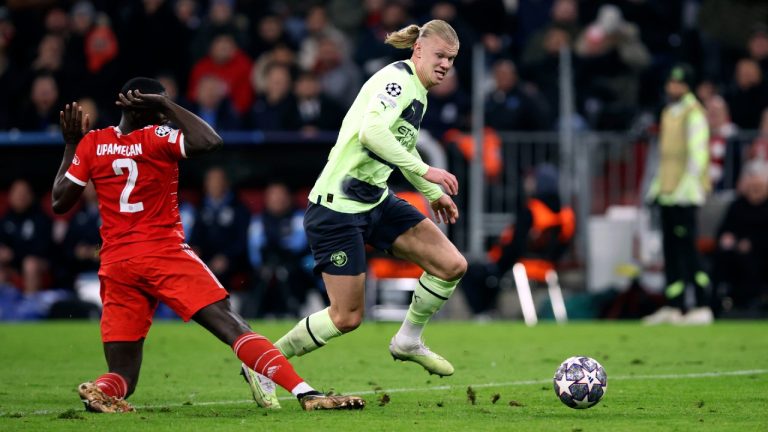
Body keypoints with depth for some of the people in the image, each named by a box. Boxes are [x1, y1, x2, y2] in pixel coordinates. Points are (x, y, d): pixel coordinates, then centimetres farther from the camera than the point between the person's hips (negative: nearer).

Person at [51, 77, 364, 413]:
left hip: (115, 265, 4)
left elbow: (60, 202, 10)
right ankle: (306, 393, -23)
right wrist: (167, 105, -9)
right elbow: (210, 142, -19)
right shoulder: (157, 137, -8)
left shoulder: (90, 144, 5)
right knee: (231, 326, -9)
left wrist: (70, 145, 20)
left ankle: (101, 390, -26)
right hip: (164, 254, -4)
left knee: (122, 374, 9)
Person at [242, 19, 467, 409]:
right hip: (337, 207, -9)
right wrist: (424, 171, -36)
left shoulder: (418, 92, 13)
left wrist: (433, 194, 32)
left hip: (375, 201, 9)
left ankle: (408, 341, 20)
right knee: (347, 316, -7)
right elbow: (371, 132, -35)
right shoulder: (397, 79, -17)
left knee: (452, 265, -1)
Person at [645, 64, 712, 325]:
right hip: (668, 194, 9)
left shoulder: (694, 115, -10)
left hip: (685, 195, -9)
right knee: (671, 250, 9)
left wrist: (686, 187, -20)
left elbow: (698, 155, -16)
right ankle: (673, 308, 12)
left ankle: (702, 308, -9)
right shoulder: (668, 113, 17)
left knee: (687, 249, -10)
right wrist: (657, 185, 20)